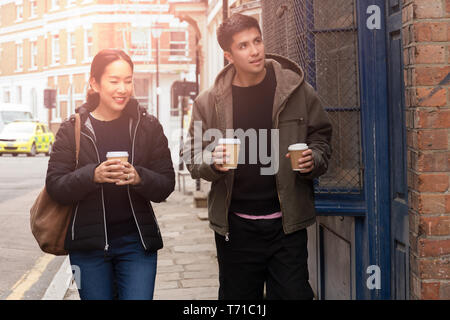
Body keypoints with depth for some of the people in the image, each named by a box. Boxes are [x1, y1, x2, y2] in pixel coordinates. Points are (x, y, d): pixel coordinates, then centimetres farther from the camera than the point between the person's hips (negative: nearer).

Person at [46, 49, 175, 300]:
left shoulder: (148, 126, 3)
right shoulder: (73, 129, 1)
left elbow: (167, 185, 1)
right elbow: (55, 187, -4)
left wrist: (139, 177, -20)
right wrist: (92, 175, -22)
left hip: (137, 242, 0)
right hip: (88, 245, 0)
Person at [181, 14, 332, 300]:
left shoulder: (296, 90, 0)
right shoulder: (210, 101, 1)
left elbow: (321, 137, 11)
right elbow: (192, 155, 6)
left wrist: (313, 160, -11)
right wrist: (213, 161, -16)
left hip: (287, 223, -1)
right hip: (235, 227, 1)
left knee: (294, 294, 1)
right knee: (237, 297, 12)